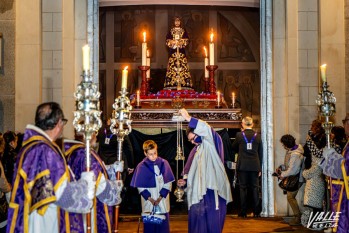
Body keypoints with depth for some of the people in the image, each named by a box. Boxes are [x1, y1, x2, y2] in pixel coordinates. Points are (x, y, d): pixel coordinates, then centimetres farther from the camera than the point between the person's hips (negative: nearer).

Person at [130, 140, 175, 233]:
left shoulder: (163, 163, -1)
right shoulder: (141, 167, -4)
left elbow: (168, 183, 0)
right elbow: (141, 187, -1)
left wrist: (160, 198, -8)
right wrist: (150, 199, -10)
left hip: (163, 201, 1)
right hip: (148, 202, -1)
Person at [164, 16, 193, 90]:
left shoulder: (184, 31, 11)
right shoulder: (170, 31, 10)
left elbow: (187, 40, 6)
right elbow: (167, 41, 6)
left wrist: (181, 42, -11)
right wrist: (173, 42, -11)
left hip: (181, 51, 0)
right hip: (173, 51, 0)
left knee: (182, 66, -7)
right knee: (172, 66, -8)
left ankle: (182, 84, -9)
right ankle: (171, 84, -9)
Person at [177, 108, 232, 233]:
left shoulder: (212, 145, 0)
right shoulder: (194, 151, 19)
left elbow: (208, 131, -21)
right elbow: (190, 172, 24)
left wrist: (189, 119, -24)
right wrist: (185, 181, 3)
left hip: (213, 193, -6)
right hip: (197, 194, 6)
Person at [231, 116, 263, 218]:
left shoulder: (239, 135, -5)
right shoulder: (257, 136, 1)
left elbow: (234, 148, 9)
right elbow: (260, 153, 5)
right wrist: (260, 168, 11)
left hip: (242, 166, -1)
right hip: (255, 166, 2)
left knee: (243, 188, 3)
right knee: (255, 188, 6)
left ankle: (243, 212, 3)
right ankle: (256, 212, 6)